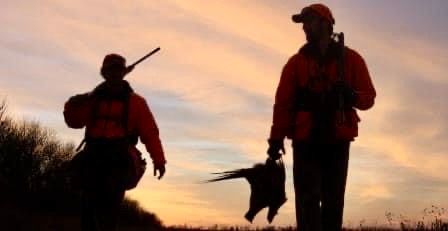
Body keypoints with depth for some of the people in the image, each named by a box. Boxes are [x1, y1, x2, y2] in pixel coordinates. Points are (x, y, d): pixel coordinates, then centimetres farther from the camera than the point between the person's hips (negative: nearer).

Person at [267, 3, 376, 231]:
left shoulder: (350, 59, 8)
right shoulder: (296, 62, 9)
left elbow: (369, 97, 5)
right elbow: (283, 103, 2)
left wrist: (352, 95, -18)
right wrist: (276, 138, -9)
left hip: (337, 141, 0)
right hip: (305, 142, 0)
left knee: (333, 202, 2)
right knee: (308, 200, -7)